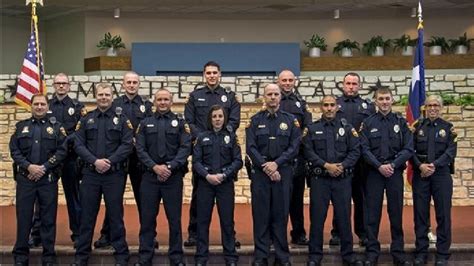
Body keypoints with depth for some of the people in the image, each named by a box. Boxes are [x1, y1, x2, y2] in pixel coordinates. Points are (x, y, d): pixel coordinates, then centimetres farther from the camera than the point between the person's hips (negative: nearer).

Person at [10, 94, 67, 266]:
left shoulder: (56, 126, 6)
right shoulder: (21, 126, 10)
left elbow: (62, 150, -3)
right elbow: (14, 150, 2)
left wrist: (44, 167, -12)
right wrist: (29, 166, -12)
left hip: (48, 179, -1)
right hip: (25, 178, 1)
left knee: (48, 218, 3)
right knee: (23, 217, 4)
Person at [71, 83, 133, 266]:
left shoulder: (121, 119, 3)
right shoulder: (86, 119, 9)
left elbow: (127, 145, -5)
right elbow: (78, 144, 1)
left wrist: (110, 161, -15)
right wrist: (95, 161, -13)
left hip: (114, 174, -2)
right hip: (90, 174, 2)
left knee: (116, 215, 4)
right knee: (87, 216, 7)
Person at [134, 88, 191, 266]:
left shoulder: (180, 122, 6)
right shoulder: (145, 123, 10)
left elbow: (185, 148, -4)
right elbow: (140, 149, 2)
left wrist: (169, 167, -15)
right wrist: (155, 167, -12)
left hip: (174, 176, -1)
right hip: (150, 176, 1)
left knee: (174, 218, 3)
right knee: (147, 218, 4)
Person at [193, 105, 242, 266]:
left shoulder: (231, 136, 6)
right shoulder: (202, 137, 8)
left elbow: (238, 161, 1)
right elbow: (196, 161, 2)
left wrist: (223, 175, -12)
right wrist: (207, 175, -14)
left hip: (226, 183, -1)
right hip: (205, 183, 1)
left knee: (227, 220, 1)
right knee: (203, 220, 2)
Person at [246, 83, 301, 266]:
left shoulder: (291, 120, 7)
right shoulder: (255, 120, 6)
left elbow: (294, 147, -1)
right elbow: (251, 148, -1)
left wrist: (276, 163, -12)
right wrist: (266, 167, -12)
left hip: (283, 172, 0)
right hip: (260, 173, 0)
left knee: (281, 215, 3)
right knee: (260, 215, 2)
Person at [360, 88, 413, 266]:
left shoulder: (401, 122, 6)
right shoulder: (368, 123, 4)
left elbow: (408, 149, 0)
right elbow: (365, 149, -2)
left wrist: (393, 165, -12)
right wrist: (379, 166, -13)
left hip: (395, 172, 0)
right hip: (374, 173, 0)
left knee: (396, 213, 4)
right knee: (373, 214, 2)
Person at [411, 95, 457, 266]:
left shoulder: (448, 127, 5)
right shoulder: (417, 127, 7)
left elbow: (451, 152, -4)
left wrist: (434, 165, -17)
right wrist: (420, 166, -14)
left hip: (441, 174, -1)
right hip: (420, 175, 1)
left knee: (443, 214, 1)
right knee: (420, 213, 4)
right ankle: (421, 252, 14)